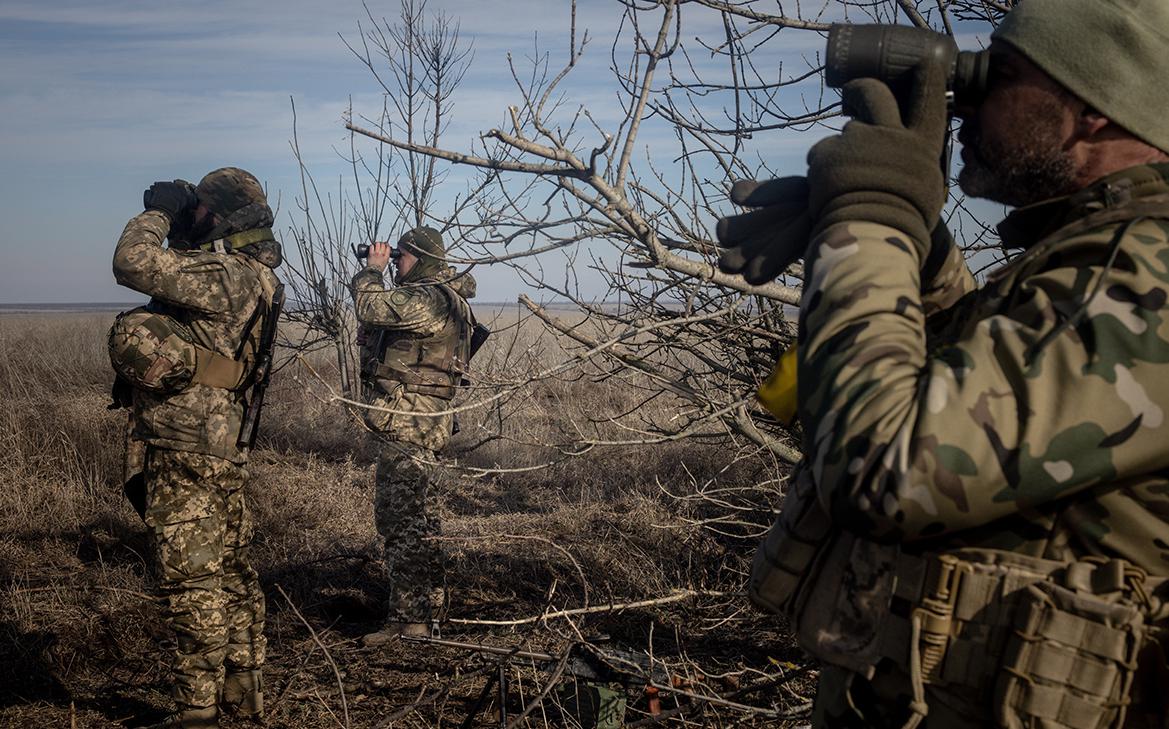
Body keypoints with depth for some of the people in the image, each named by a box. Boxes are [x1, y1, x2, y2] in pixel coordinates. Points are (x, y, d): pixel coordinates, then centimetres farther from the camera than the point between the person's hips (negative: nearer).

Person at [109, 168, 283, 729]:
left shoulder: (223, 273, -16)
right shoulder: (249, 276, 14)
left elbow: (134, 265, -24)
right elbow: (165, 273, 28)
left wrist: (158, 213, -7)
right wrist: (165, 218, 17)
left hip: (186, 451, -10)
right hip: (226, 450, 10)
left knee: (192, 581, -4)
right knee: (230, 572, 16)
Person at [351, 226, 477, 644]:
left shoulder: (427, 299, -17)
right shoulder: (441, 298, 17)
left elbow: (370, 308, -24)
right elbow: (377, 323, 22)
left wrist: (372, 269, -6)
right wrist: (375, 274, 11)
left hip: (408, 425, -11)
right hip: (423, 422, 11)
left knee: (400, 519, -8)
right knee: (419, 516, 20)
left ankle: (406, 618, -6)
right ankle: (429, 603, 31)